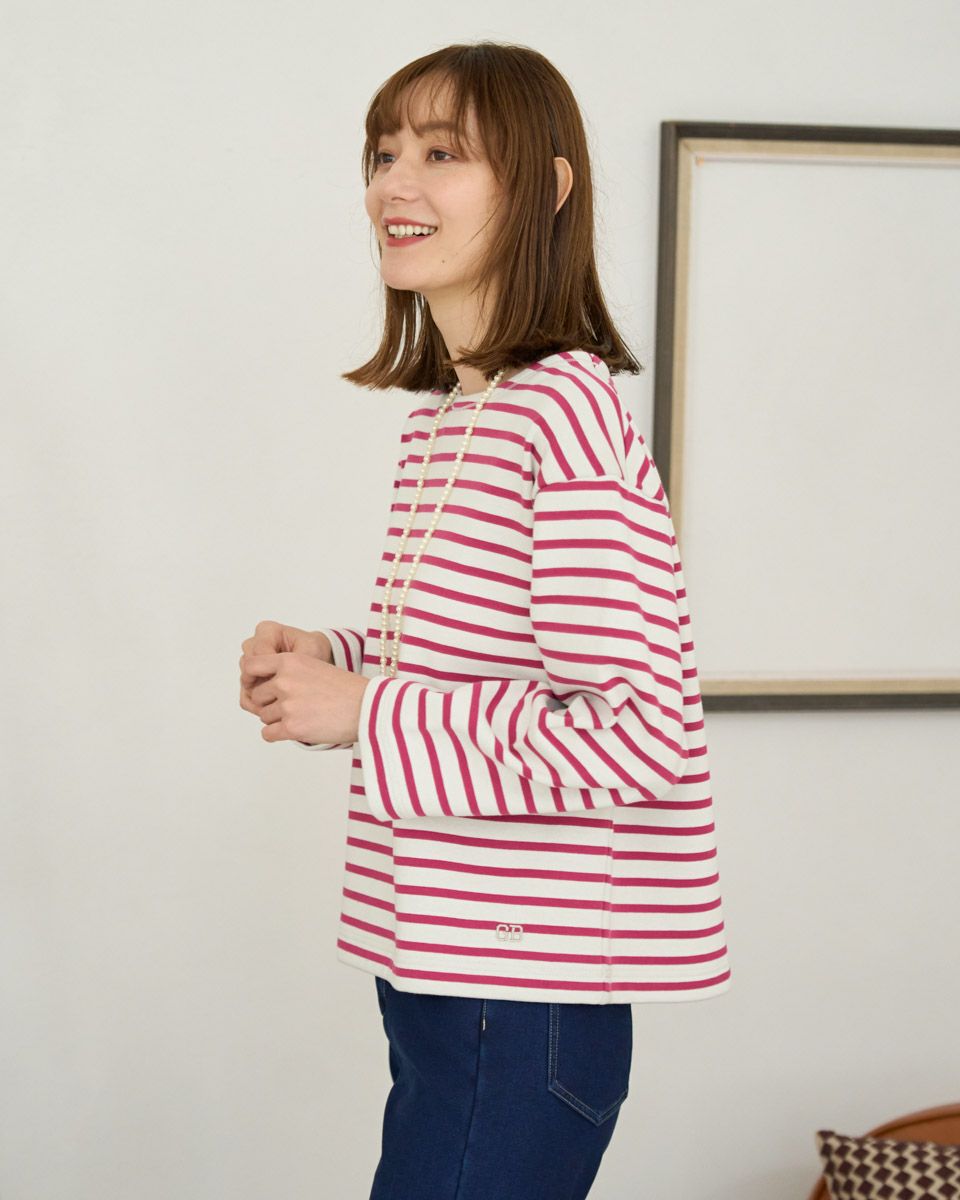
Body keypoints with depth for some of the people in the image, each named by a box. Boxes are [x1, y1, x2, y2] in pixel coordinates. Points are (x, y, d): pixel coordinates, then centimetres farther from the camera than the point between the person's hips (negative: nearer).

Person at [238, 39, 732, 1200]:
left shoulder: (567, 411, -18)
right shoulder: (439, 418, 11)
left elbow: (642, 731, -24)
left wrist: (365, 713, -18)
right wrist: (332, 659, 6)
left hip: (526, 999, -9)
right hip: (439, 972, 9)